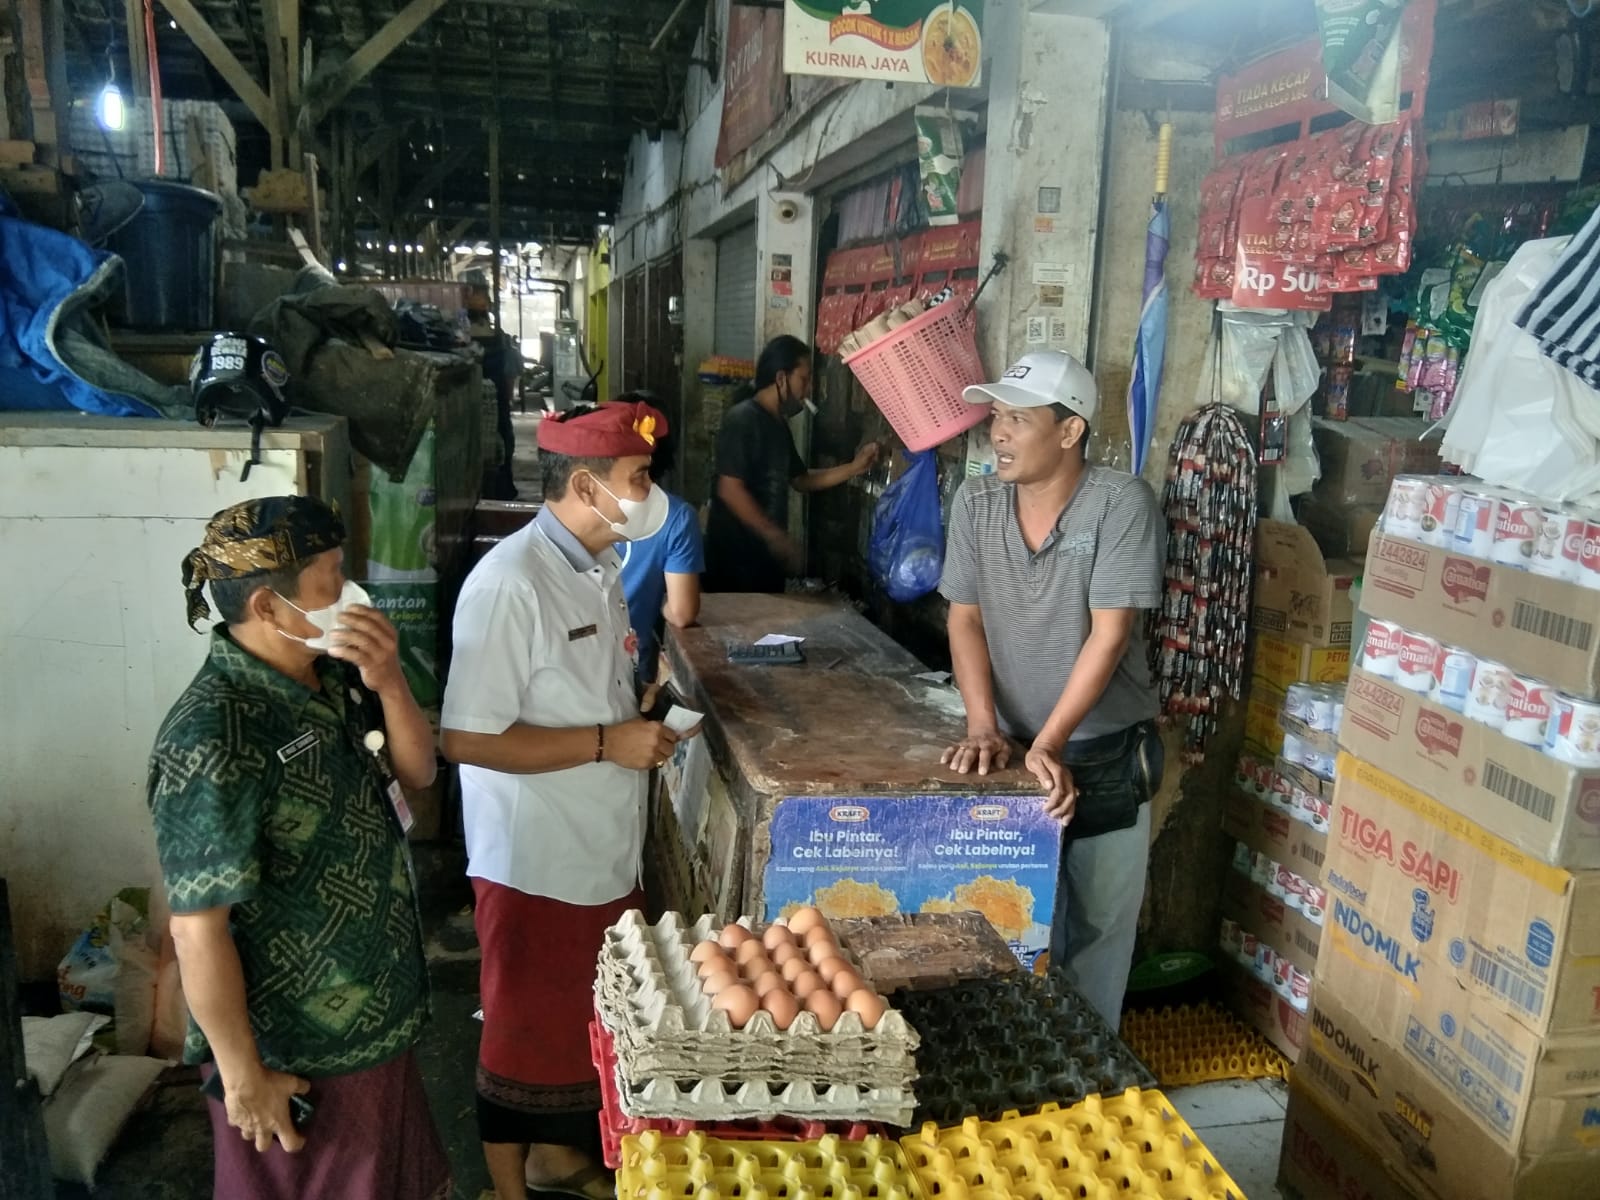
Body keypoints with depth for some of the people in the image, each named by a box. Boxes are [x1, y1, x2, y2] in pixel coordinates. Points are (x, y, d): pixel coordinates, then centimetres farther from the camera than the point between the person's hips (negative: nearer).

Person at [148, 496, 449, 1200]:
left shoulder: (333, 676, -6)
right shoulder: (213, 742, -30)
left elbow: (416, 773, 1)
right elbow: (198, 929, -25)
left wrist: (388, 683, -17)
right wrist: (243, 1075, -16)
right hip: (298, 1053, -7)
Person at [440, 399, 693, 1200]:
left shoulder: (600, 567, 5)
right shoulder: (508, 584, -24)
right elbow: (468, 739, -26)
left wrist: (643, 721, 3)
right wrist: (607, 744, -25)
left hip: (604, 848, 9)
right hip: (535, 861, -8)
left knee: (585, 1018, 24)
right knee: (525, 1030, 12)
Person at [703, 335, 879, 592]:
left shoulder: (778, 424, 12)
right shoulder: (742, 419, -16)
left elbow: (800, 479, 20)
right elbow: (729, 489, -22)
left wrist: (854, 468, 9)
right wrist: (776, 537, -21)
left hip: (766, 556, 9)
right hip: (735, 559, -9)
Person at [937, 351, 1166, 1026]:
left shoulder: (1122, 503, -16)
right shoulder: (975, 503, -3)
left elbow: (1109, 635, -20)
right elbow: (965, 619, -2)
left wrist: (1048, 745, -24)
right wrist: (983, 727, -14)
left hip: (1105, 757, -3)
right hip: (1011, 749, 4)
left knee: (1098, 925, 9)